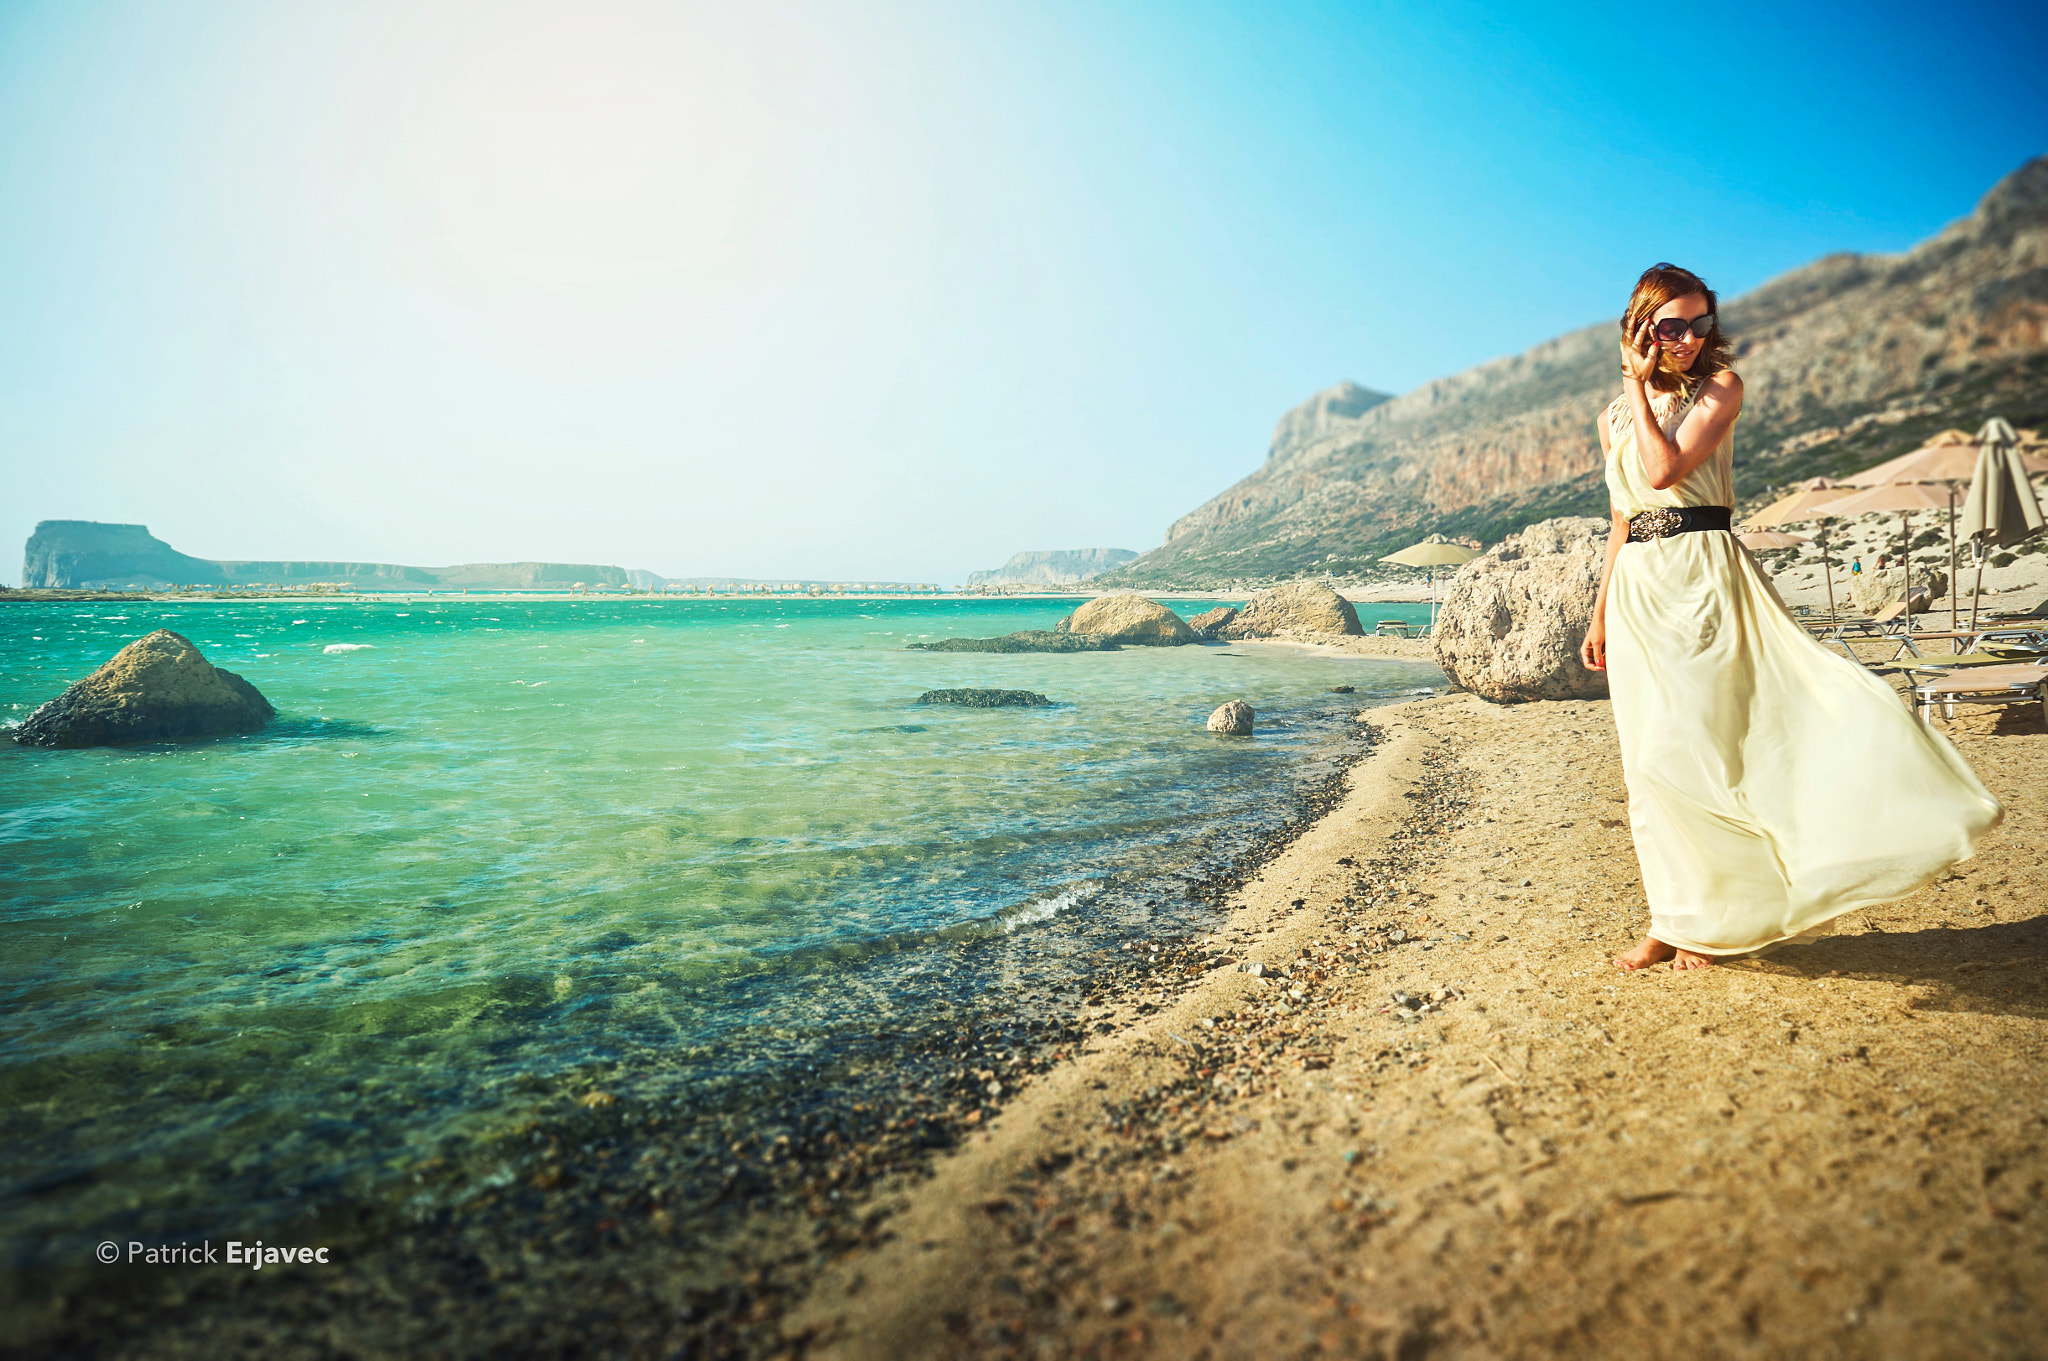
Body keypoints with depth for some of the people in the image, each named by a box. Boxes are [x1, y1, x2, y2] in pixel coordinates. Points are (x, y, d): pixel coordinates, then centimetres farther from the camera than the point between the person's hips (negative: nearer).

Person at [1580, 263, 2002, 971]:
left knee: (1686, 750, -11)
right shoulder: (1614, 418, 15)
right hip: (1635, 592, 5)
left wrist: (1641, 389, -7)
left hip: (1706, 576, -5)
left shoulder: (1721, 388, 0)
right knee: (1649, 762, 4)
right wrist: (1599, 615, 18)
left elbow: (1665, 470, -17)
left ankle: (1704, 919, 4)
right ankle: (1676, 919, 15)